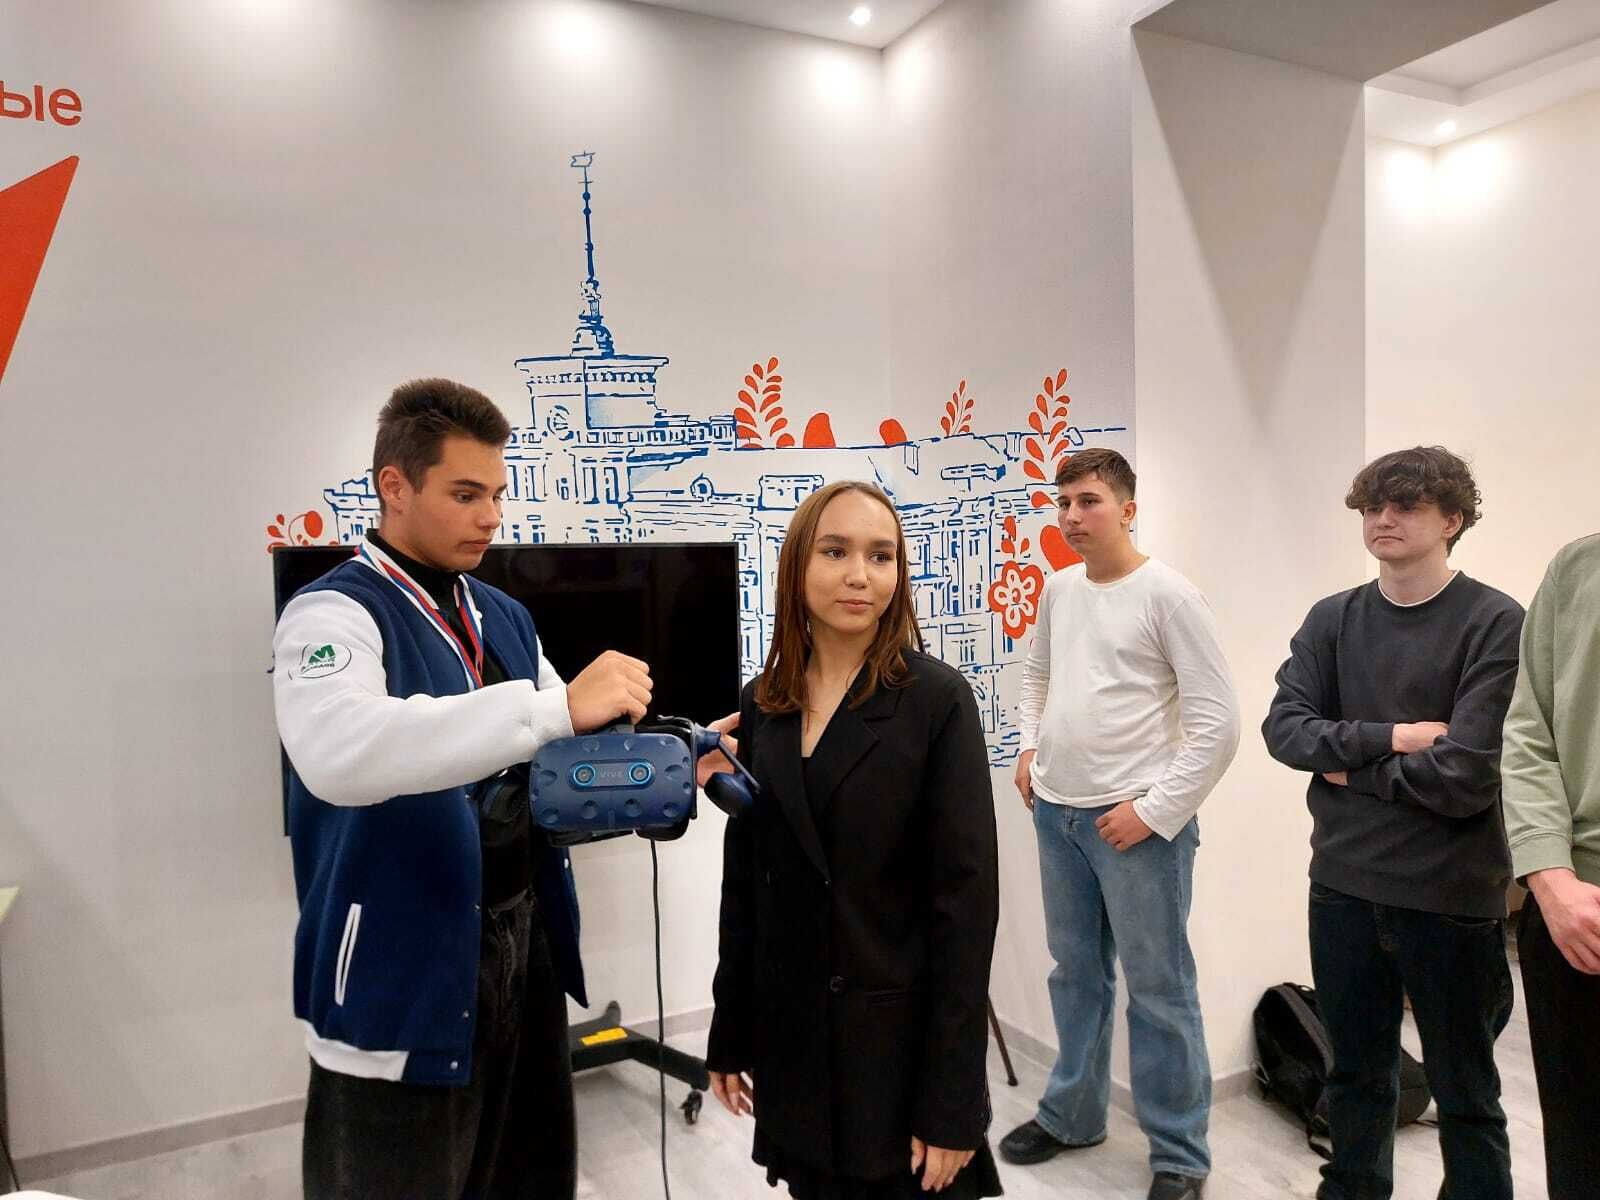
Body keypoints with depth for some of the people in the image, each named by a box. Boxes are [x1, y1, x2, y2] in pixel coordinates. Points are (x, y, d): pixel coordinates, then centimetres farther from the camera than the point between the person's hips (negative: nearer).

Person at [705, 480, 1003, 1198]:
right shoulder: (762, 704, 1)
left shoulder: (936, 700, -13)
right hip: (791, 1040, 4)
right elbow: (744, 879, 7)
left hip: (900, 1040, -4)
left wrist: (952, 1101, -14)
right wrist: (729, 1034, 10)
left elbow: (966, 899, -14)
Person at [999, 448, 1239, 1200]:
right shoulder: (1059, 589, 7)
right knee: (1075, 972, 19)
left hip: (1136, 818, -6)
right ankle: (1071, 1114, 36)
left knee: (1157, 989, 4)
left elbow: (1218, 721, -15)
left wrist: (1154, 810, -16)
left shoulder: (1167, 595, -13)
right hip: (1056, 810, 6)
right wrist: (1030, 748, 11)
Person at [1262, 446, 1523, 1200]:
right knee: (1356, 1075, 20)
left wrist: (1352, 767, -7)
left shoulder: (1495, 622, -10)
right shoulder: (1331, 620, 4)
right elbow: (1284, 728, -6)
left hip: (1450, 894, -4)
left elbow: (1464, 775, -18)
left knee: (1464, 1093, 14)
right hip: (1343, 884, 4)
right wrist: (1390, 737, -16)